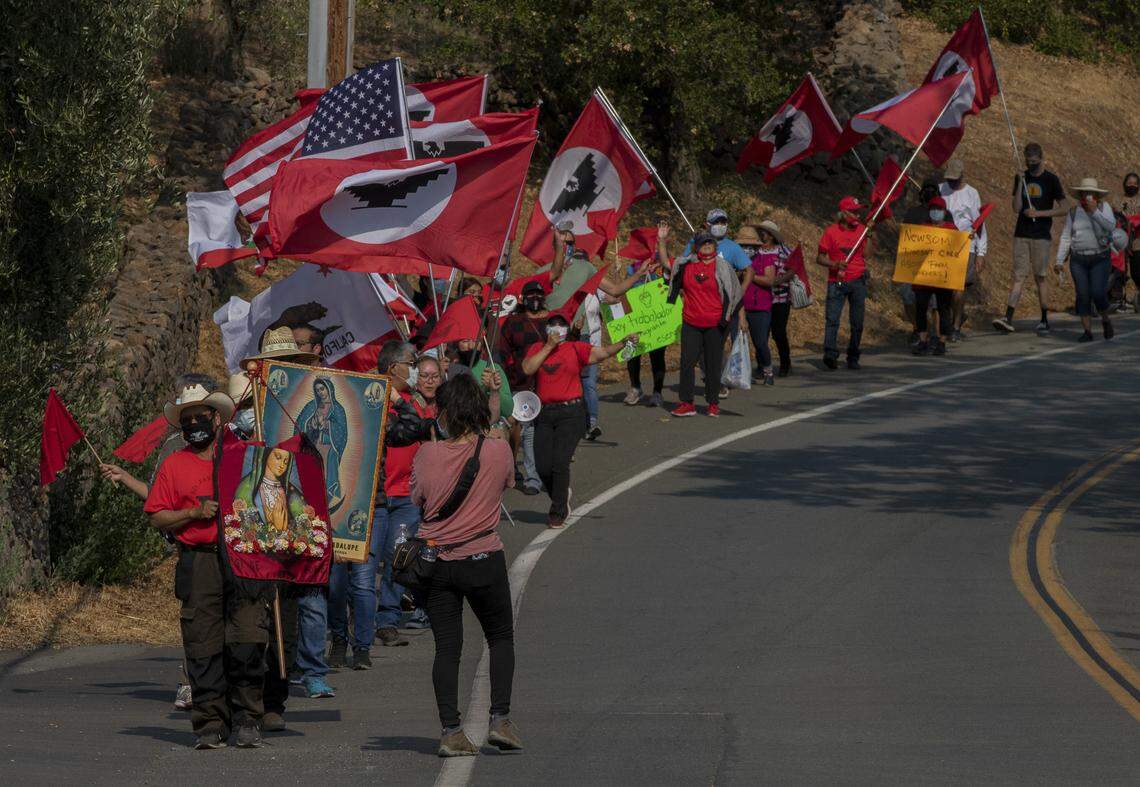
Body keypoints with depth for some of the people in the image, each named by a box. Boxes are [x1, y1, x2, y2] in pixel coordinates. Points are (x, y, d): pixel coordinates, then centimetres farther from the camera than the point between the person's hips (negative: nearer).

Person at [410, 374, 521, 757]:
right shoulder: (499, 452, -9)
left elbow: (415, 501, 4)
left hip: (436, 563, 1)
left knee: (447, 648, 6)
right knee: (501, 639, 16)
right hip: (484, 560, -1)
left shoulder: (427, 455, -7)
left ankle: (450, 731, 0)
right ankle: (500, 719, 5)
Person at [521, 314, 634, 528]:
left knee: (560, 462, -12)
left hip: (571, 412, -3)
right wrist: (549, 346, -8)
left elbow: (603, 352, -5)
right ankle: (561, 497, 28)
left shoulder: (575, 349, 5)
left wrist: (624, 342, -21)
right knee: (542, 466, -2)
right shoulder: (537, 348, 11)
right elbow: (528, 368, -7)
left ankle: (558, 513, 1)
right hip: (544, 413, 3)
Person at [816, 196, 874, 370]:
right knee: (832, 318, -16)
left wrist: (869, 234, -4)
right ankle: (830, 354, -26)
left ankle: (853, 358, 14)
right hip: (837, 282, -3)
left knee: (857, 322, 5)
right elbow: (820, 258, 0)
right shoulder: (831, 232, -1)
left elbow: (865, 255, -1)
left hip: (858, 282, 3)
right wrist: (834, 264, -17)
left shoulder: (861, 229, 9)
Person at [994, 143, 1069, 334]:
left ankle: (1044, 320, 8)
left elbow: (1064, 208, -3)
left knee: (1040, 277, 0)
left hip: (1041, 236, -3)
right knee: (1018, 276, -4)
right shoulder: (1022, 178, 10)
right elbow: (1016, 208, 2)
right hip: (1021, 235, 3)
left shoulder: (1051, 180, 0)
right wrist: (1020, 183, -7)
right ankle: (1008, 318, -13)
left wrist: (1039, 213, -12)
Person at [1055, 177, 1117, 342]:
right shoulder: (1074, 212, 6)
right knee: (1083, 296, -5)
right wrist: (1059, 260, 3)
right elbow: (1065, 237, 8)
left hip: (1100, 259, -2)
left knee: (1098, 294, -12)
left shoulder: (1104, 207, 1)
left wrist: (1094, 211, -25)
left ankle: (1105, 320, 15)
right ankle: (1087, 331, 0)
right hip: (1078, 259, 2)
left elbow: (1111, 225, -16)